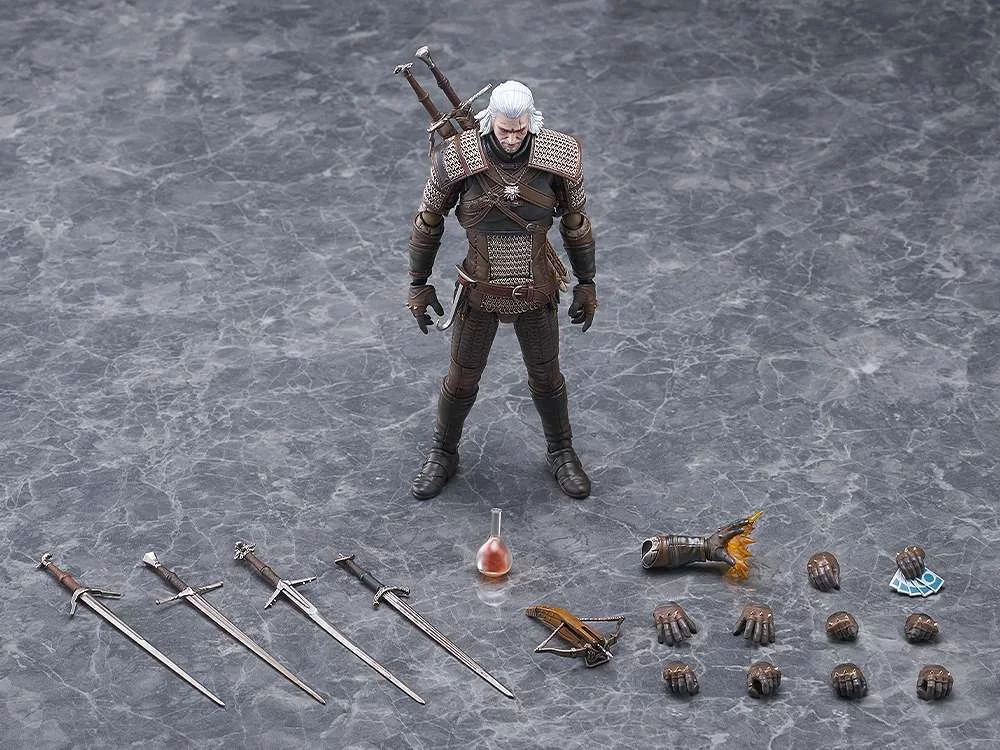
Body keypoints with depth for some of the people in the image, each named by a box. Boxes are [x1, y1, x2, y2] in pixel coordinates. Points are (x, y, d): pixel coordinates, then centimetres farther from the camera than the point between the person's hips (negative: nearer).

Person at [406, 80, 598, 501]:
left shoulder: (558, 158, -21)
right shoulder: (457, 160, -24)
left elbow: (576, 221, -4)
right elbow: (428, 221, -8)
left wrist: (587, 284, 4)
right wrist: (418, 285, -2)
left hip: (536, 293, 1)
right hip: (479, 293, -1)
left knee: (546, 377, 19)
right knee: (462, 381, 16)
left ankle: (561, 454, 44)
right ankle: (443, 457, 41)